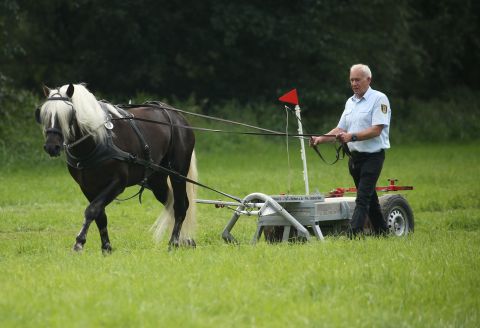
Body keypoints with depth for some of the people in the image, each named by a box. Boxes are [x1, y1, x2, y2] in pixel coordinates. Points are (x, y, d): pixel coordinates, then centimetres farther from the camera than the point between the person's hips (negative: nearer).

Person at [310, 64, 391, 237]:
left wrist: (352, 137, -26)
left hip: (372, 156, -8)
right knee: (369, 197, 14)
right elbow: (340, 130, 15)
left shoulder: (379, 99, -9)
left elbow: (376, 130, -18)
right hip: (355, 156, 8)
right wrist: (320, 139, 0)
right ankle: (381, 233, 23)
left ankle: (353, 236, -22)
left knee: (363, 198, -14)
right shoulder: (350, 102, 15)